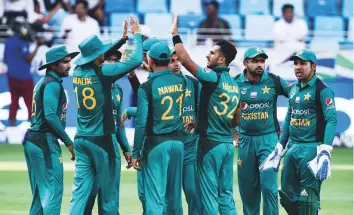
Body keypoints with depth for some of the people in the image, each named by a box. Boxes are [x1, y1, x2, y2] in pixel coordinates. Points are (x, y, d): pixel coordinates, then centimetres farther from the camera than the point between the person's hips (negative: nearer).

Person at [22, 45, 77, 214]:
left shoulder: (43, 82, 18)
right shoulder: (53, 84, -11)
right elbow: (51, 116, -21)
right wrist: (68, 142, -17)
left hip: (31, 141, 10)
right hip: (45, 142, -10)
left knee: (40, 192, 13)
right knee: (54, 190, -10)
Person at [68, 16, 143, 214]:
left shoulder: (78, 71, 4)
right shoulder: (103, 72, -15)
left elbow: (102, 53, 23)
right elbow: (137, 59, -16)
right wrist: (137, 34, -2)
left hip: (82, 139, 6)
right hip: (103, 139, -6)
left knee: (80, 191, 1)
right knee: (108, 194, 5)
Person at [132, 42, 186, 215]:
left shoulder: (147, 87, -11)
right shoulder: (181, 81, 2)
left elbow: (141, 123, -12)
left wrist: (135, 153, -6)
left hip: (156, 143, -5)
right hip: (178, 142, 5)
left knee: (155, 197, -5)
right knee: (175, 195, 12)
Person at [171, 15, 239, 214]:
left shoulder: (213, 78, -13)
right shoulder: (235, 85, 11)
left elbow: (185, 59, -17)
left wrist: (175, 35, -6)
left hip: (211, 144, -7)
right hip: (228, 144, 7)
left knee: (209, 196, -3)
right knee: (226, 195, 10)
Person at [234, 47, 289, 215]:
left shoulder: (274, 81, -3)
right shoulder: (236, 83, 0)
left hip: (268, 139, -2)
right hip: (245, 140, 2)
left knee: (268, 185, -9)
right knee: (247, 187, 8)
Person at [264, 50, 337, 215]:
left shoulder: (322, 90, -8)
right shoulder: (293, 89, 15)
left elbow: (331, 120, -16)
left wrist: (325, 151, -25)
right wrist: (279, 148, 21)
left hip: (311, 149, -8)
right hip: (292, 149, 8)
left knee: (307, 199, -9)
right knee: (287, 196, 9)